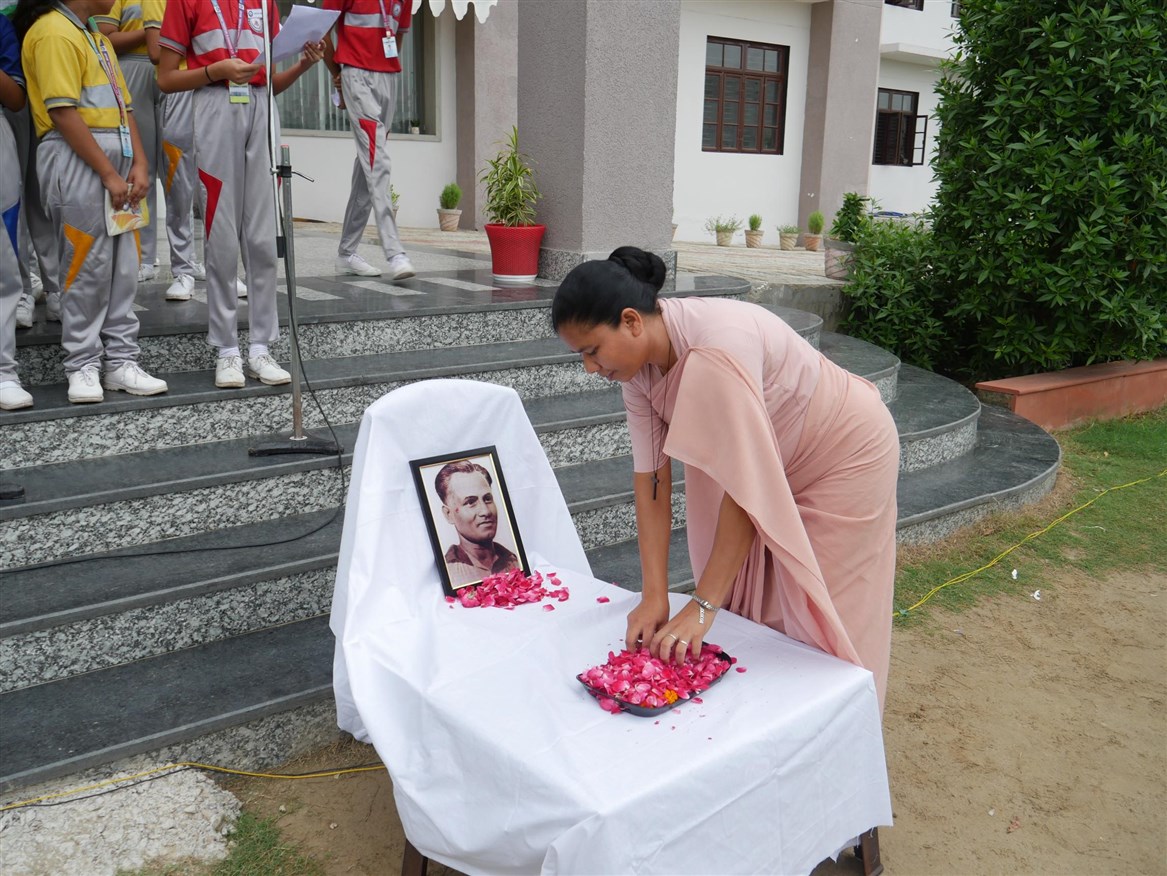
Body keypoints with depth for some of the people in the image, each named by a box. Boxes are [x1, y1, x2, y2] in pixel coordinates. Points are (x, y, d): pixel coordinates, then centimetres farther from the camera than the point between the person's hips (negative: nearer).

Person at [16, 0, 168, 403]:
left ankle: (121, 361, 12)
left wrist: (138, 163, 2)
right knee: (87, 265, -4)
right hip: (76, 158, -8)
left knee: (124, 266, 6)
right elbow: (63, 113, -15)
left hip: (118, 157, 8)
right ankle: (82, 366, 6)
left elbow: (123, 105, 16)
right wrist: (108, 174, -17)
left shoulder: (98, 37, 20)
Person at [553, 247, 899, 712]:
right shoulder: (640, 359, -14)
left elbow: (745, 489, -35)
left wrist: (702, 607, -29)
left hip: (844, 455, -7)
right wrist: (654, 596, -18)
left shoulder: (716, 351, -38)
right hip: (776, 461, 7)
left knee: (815, 624, 0)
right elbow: (651, 477, -13)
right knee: (747, 612, 11)